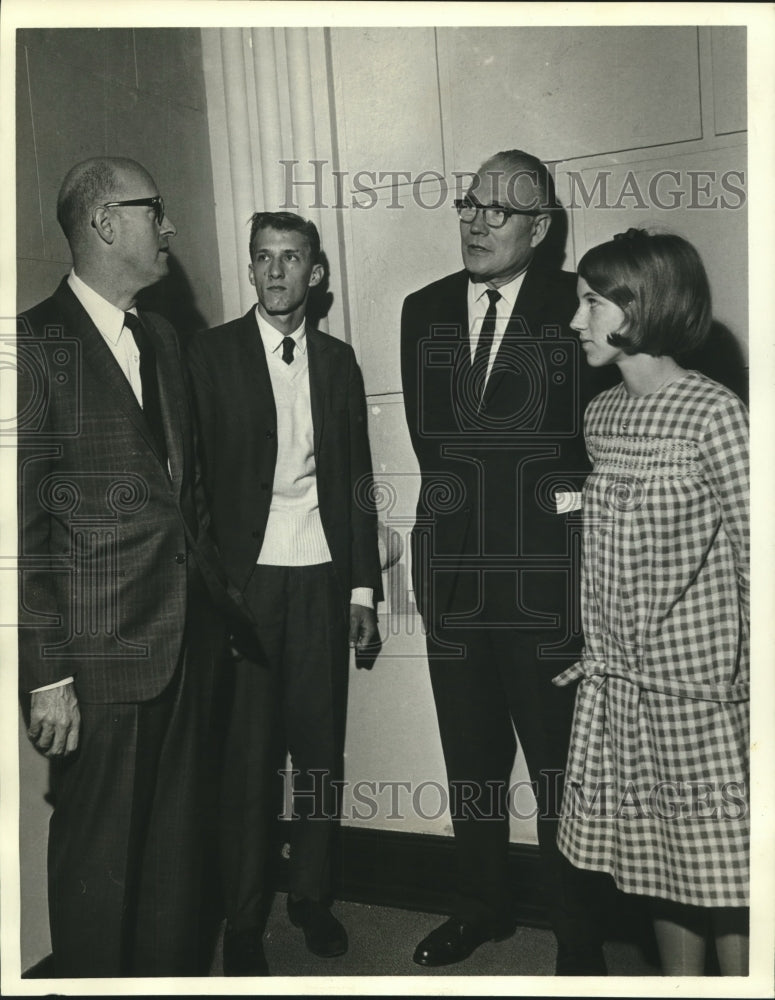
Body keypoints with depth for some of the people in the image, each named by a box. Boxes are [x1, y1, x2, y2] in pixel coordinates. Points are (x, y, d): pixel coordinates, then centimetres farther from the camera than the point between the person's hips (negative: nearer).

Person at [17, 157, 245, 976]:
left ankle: (176, 971, 36)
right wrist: (45, 676, -14)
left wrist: (210, 591, 13)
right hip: (101, 656, -6)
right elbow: (22, 528, -13)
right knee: (99, 855, 9)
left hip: (187, 638, 7)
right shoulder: (37, 343, -10)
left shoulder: (161, 338, 14)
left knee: (179, 839, 18)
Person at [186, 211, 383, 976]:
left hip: (323, 576, 3)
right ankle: (244, 918, 19)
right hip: (245, 576, -2)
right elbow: (197, 472, -3)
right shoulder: (211, 352, 1)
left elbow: (357, 477, 11)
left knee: (321, 746, 7)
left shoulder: (338, 359, 11)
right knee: (248, 754, 3)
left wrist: (363, 584, 8)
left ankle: (312, 896, 26)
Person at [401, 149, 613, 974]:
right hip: (453, 570, 4)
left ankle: (577, 938, 26)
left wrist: (562, 499, -7)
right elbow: (426, 433, 9)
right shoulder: (424, 310, 9)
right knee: (470, 758, 17)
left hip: (544, 574, -4)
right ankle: (482, 907, 37)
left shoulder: (574, 306, -4)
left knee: (559, 764, 6)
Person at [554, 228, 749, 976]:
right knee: (661, 873, 17)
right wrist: (593, 649, 10)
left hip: (698, 689, -5)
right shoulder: (599, 415, 6)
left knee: (722, 876, 6)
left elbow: (754, 561, -11)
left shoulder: (714, 415, -12)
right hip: (616, 686, 6)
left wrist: (748, 694, -11)